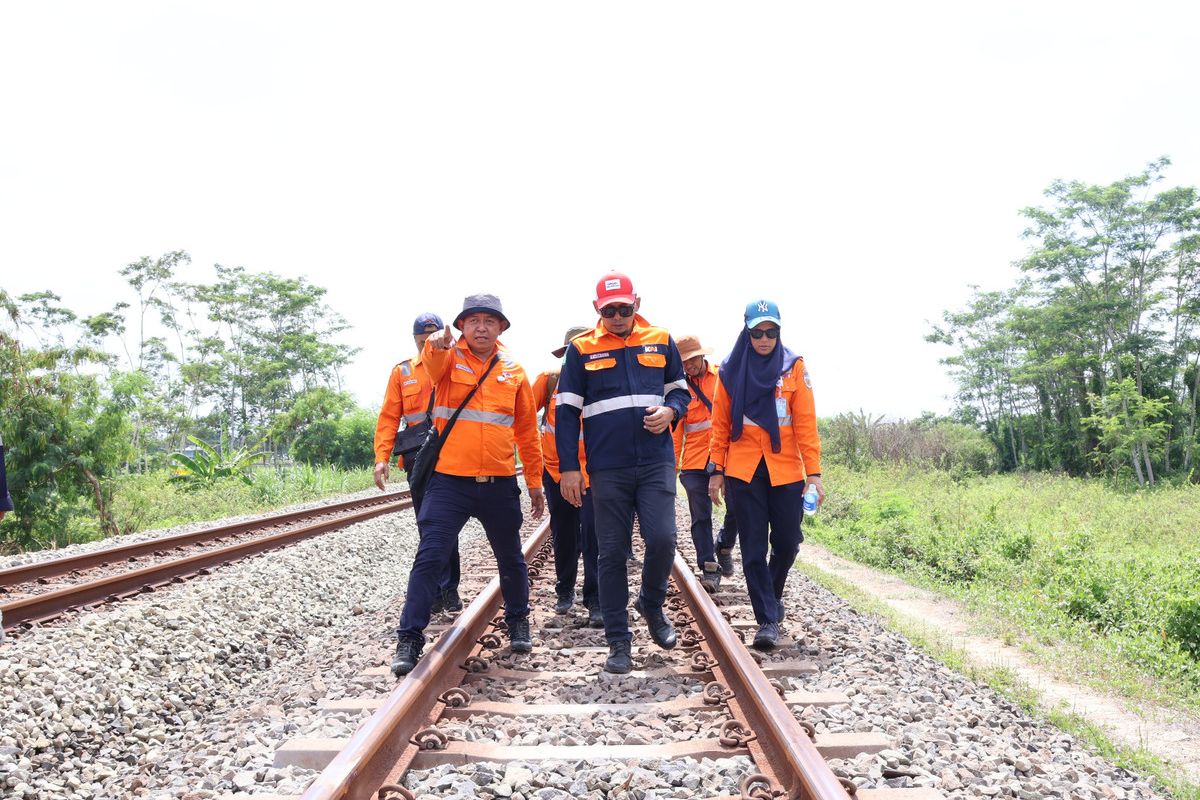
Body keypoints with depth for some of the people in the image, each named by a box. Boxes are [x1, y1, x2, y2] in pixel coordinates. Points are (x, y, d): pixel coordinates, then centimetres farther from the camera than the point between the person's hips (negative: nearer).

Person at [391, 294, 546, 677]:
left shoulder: (513, 370, 7)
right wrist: (437, 344, -51)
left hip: (500, 484, 3)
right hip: (449, 480, -3)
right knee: (429, 558, -6)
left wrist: (535, 481, 13)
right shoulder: (448, 357, 0)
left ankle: (518, 622, 38)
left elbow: (527, 430, 12)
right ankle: (409, 639, 3)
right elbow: (433, 363, -27)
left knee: (511, 559, 16)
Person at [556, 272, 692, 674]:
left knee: (662, 539, -11)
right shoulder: (581, 349, 3)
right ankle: (618, 641, 15)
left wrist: (671, 411, -6)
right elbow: (567, 410, 3)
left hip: (657, 462, 1)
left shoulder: (660, 340, 7)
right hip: (607, 468, -1)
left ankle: (652, 606, 20)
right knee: (612, 553, 3)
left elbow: (679, 388, 17)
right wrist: (569, 467, -2)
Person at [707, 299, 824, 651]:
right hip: (743, 471, 0)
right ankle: (767, 619, 9)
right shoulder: (731, 370, 2)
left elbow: (806, 423, -3)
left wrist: (814, 472, -8)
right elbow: (720, 425, 5)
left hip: (786, 469, 0)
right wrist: (717, 470, 3)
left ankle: (773, 594, 37)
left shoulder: (794, 367, 0)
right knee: (754, 547, 0)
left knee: (787, 541, 7)